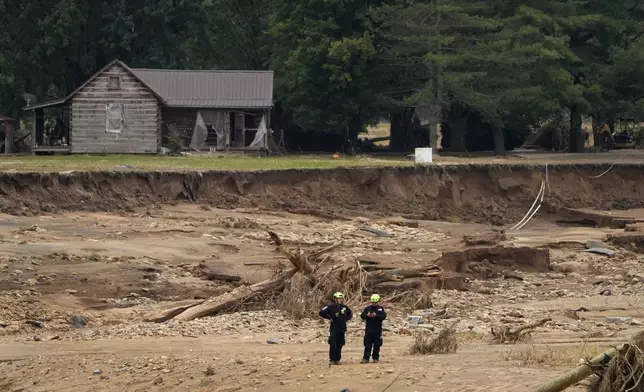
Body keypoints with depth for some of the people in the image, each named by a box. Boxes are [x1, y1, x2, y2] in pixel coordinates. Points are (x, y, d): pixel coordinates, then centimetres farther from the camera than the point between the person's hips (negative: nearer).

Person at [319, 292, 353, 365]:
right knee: (333, 345, -8)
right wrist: (329, 317, -4)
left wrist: (345, 319, 10)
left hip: (342, 329, 4)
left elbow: (350, 314, 26)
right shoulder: (331, 307, -5)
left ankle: (337, 359, 12)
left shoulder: (344, 307, 7)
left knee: (339, 345, 6)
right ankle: (332, 360, -4)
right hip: (334, 329, -4)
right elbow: (321, 313, -4)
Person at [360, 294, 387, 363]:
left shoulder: (381, 309, 5)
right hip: (369, 330, 1)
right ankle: (366, 358, -5)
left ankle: (375, 358, 13)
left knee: (377, 345, 4)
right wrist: (367, 315, -18)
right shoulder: (367, 308, 9)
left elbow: (384, 316, -9)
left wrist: (376, 315, -23)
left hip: (377, 330, -1)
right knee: (367, 345, -3)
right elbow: (362, 316, 3)